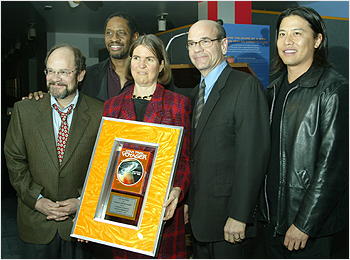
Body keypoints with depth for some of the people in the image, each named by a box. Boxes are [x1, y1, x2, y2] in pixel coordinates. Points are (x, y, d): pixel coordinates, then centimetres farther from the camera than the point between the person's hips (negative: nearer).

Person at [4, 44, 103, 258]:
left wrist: (82, 201, -10)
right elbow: (14, 160, 0)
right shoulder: (24, 110, -2)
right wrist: (37, 200, -9)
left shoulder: (99, 113, -7)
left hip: (82, 219, -1)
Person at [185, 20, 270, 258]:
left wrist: (238, 216, -20)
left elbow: (253, 155, -18)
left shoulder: (246, 85, -12)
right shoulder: (198, 91, 14)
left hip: (227, 213, -7)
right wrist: (187, 202, 10)